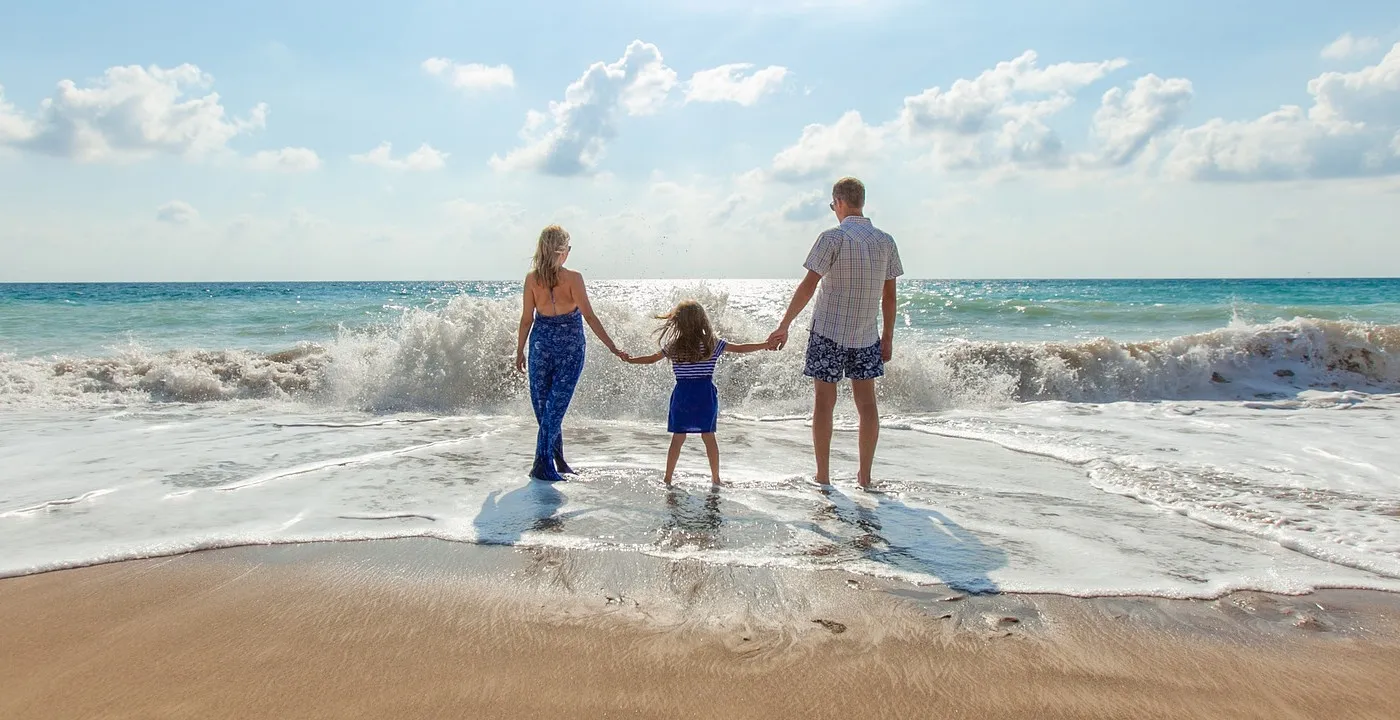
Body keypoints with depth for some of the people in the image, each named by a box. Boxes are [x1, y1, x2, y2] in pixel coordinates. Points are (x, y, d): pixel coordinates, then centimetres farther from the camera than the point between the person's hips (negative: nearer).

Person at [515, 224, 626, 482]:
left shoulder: (532, 278, -3)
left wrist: (519, 351, 11)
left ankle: (557, 459, 21)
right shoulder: (573, 278, -12)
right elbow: (589, 316, -14)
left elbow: (527, 319, 1)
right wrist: (612, 346, -10)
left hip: (541, 342, 3)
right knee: (556, 405, 1)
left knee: (542, 404, 14)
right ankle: (542, 465, -2)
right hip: (570, 346, -3)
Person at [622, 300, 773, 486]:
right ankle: (715, 479, 13)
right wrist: (766, 345, 11)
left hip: (682, 395, 0)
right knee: (708, 436, 7)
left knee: (677, 438, 7)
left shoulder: (672, 347, -2)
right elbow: (740, 348, 1)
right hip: (705, 395, 0)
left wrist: (630, 359, 25)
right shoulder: (713, 344, -3)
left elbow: (651, 359, 9)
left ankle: (667, 478, 12)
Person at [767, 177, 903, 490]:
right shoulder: (886, 241, 3)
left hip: (829, 332, -4)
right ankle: (864, 476, 14)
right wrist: (888, 337, 15)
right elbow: (889, 295, 6)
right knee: (866, 402, 9)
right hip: (866, 335, 4)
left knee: (824, 402, 4)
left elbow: (808, 286, -14)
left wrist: (784, 326, -10)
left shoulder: (833, 238, -12)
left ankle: (822, 477, 8)